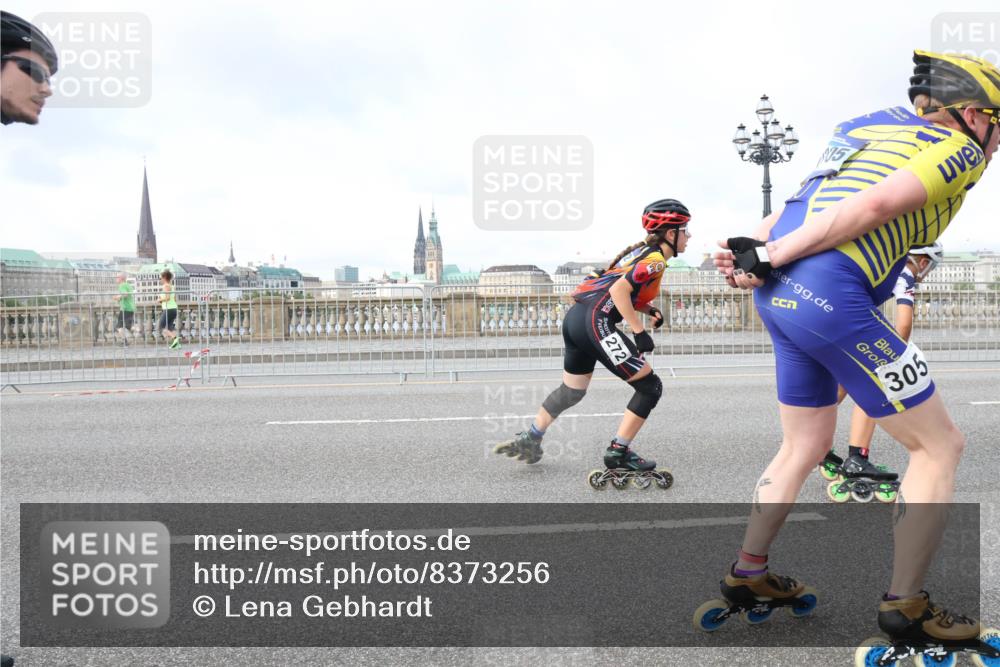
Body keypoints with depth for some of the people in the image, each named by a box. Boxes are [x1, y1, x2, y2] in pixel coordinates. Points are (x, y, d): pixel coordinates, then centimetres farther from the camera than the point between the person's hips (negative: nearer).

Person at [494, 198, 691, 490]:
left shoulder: (641, 250, 22)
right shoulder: (656, 259, -6)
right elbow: (619, 290, -19)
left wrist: (648, 308, 13)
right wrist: (640, 331, -16)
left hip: (575, 317, 10)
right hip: (596, 322, -10)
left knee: (572, 390, 26)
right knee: (650, 386, -2)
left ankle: (530, 439, 35)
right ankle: (618, 454, 0)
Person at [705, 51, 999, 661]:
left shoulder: (871, 128, 26)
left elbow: (801, 211, 12)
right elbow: (875, 206, -15)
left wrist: (756, 253, -3)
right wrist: (770, 257, -15)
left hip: (779, 295, 8)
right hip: (831, 299, -8)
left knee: (807, 447, 24)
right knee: (940, 445, 7)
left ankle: (749, 570, 34)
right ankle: (906, 606, 13)